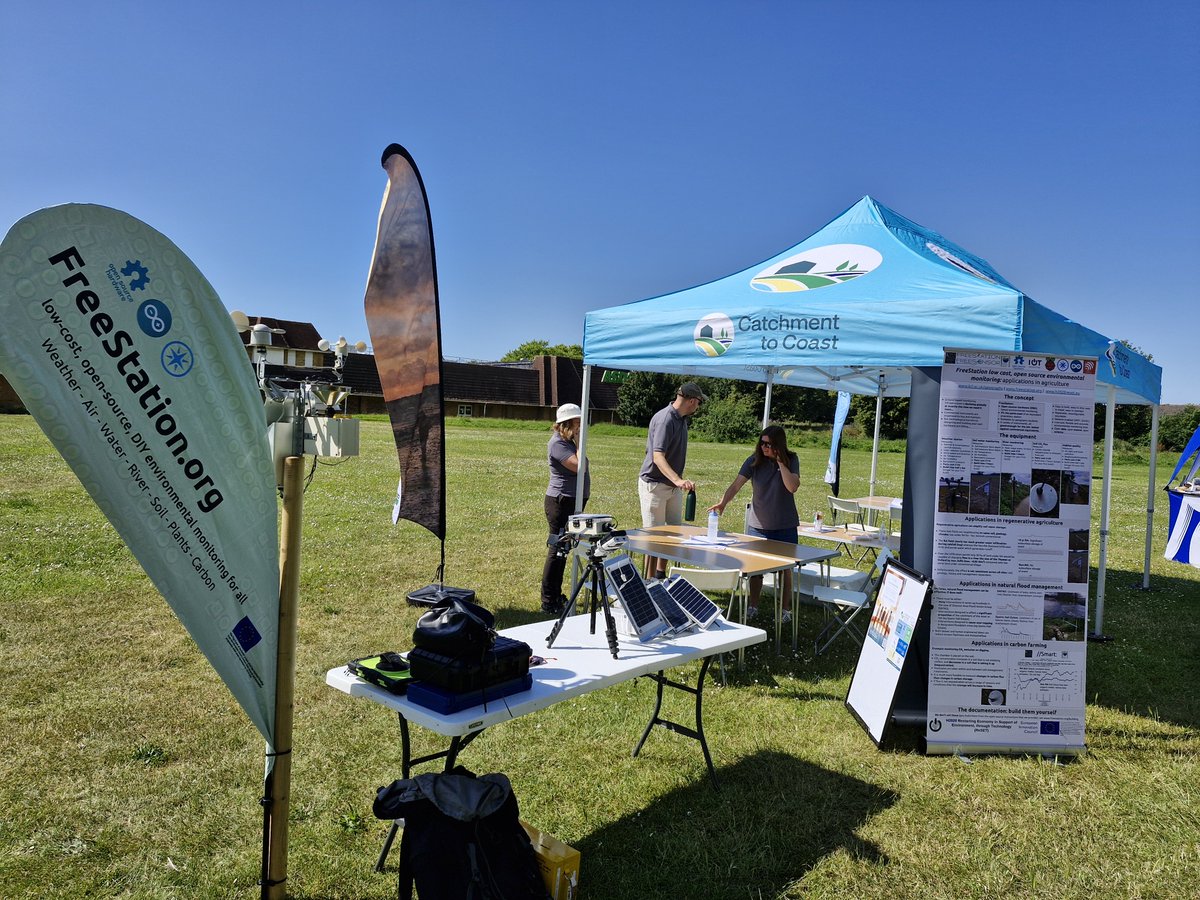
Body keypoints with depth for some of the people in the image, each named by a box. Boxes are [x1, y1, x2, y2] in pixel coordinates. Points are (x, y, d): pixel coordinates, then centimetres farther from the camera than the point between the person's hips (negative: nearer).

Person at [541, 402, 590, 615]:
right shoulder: (557, 443, -15)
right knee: (557, 551, -6)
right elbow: (579, 466, -25)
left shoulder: (567, 442, 15)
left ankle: (555, 596, 28)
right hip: (561, 502, -10)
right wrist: (579, 442, -17)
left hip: (571, 502, 10)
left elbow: (580, 467, 15)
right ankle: (549, 603, 1)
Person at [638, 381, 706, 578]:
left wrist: (679, 481, 17)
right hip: (654, 484, -9)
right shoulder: (664, 419, -23)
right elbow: (658, 457, -33)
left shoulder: (681, 418, 7)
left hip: (673, 486, 9)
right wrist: (678, 480, -45)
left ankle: (661, 574, 27)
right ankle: (650, 580, 8)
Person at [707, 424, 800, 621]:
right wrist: (722, 502, -32)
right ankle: (753, 607, 24)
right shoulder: (754, 460, -6)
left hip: (785, 526, -1)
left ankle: (786, 609, 22)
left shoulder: (791, 460, -7)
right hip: (758, 524, 1)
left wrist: (780, 461, -21)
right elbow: (736, 484, -16)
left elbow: (792, 486, -21)